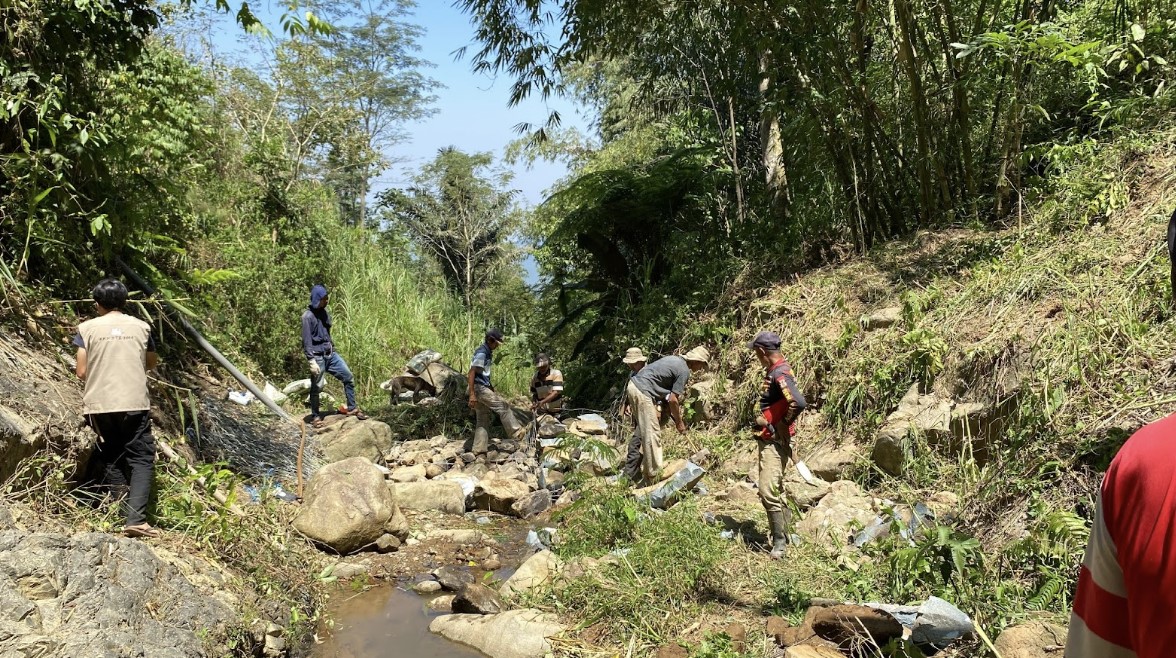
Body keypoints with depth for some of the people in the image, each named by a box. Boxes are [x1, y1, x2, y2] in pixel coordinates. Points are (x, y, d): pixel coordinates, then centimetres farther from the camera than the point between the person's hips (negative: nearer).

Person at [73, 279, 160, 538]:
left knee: (111, 459, 14)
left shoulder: (87, 328, 3)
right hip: (135, 404, -1)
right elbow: (151, 363, 19)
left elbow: (81, 372, 1)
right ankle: (136, 519, -14)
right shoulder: (141, 327, 6)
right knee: (141, 459, 1)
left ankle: (126, 514, 10)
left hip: (100, 405, 1)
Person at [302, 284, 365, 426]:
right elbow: (307, 340, -15)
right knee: (317, 387, 2)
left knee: (348, 377, 5)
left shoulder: (324, 313, 10)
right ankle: (315, 416, 17)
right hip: (317, 356, -7)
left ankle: (351, 408, 16)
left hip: (330, 354, 7)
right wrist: (311, 360, -19)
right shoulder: (308, 316, -12)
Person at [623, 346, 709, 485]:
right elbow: (672, 400, -10)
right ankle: (652, 478, -2)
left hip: (633, 386, 10)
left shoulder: (676, 360, 19)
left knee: (640, 432, 17)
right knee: (652, 434, -5)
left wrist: (673, 415, 21)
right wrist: (679, 422, 2)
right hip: (643, 393, -10)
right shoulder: (684, 371, -9)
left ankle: (631, 473, 22)